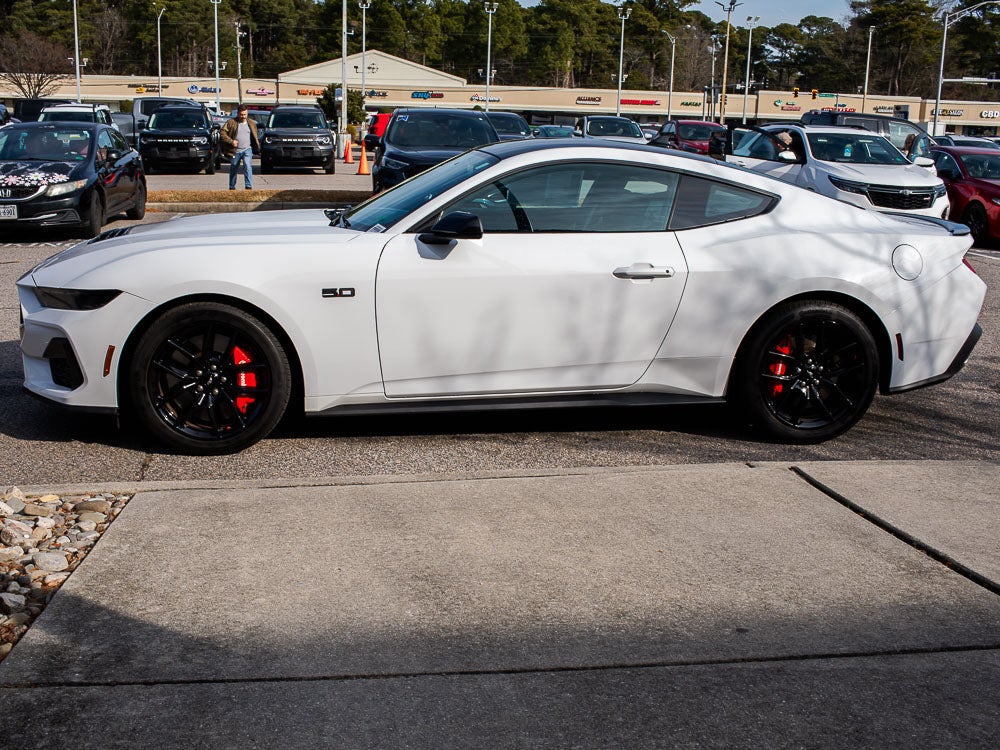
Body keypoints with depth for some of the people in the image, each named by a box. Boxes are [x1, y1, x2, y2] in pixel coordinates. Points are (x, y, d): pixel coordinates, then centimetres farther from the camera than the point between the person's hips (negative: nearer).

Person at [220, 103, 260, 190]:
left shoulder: (252, 123, 9)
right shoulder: (231, 123, -1)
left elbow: (255, 137, 18)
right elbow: (222, 133, -5)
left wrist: (257, 148, 11)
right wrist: (231, 141, -16)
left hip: (247, 150, 0)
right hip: (235, 151, 0)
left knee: (248, 166, -20)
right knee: (233, 170, 11)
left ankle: (249, 187, -21)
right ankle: (232, 188, 26)